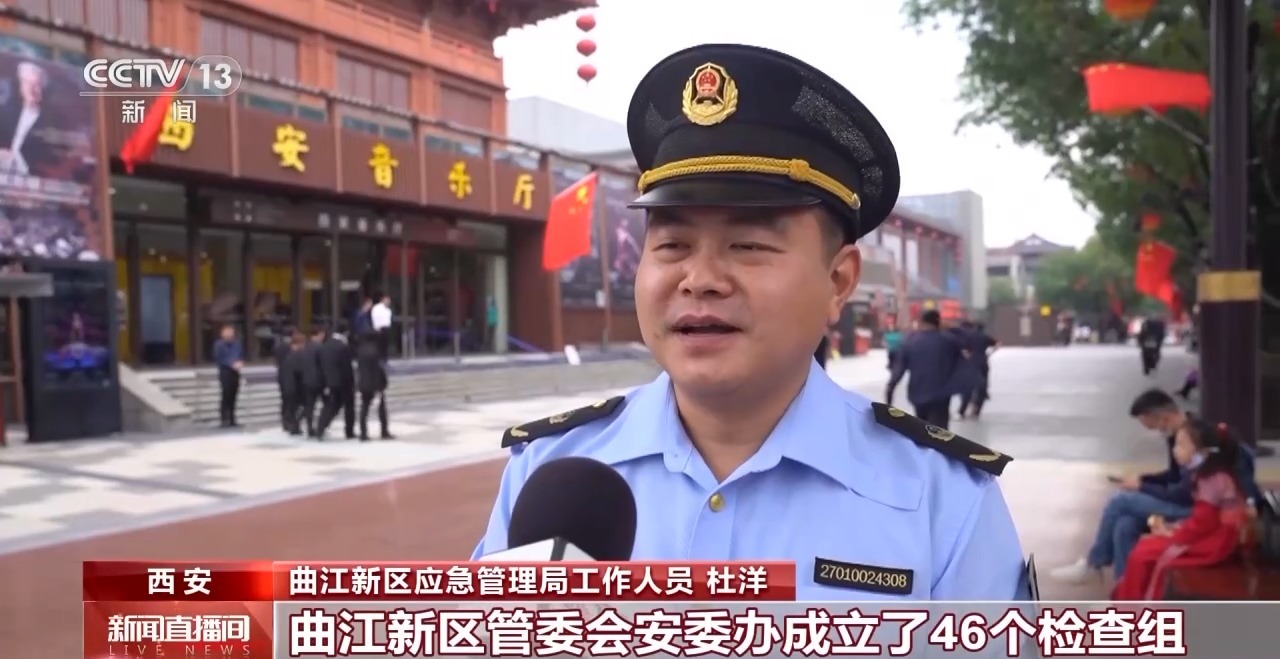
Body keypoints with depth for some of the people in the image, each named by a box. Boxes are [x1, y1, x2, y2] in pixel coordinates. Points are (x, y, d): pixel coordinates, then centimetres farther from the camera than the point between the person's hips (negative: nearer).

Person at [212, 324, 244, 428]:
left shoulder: (237, 344, 10)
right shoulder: (219, 344, -6)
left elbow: (242, 356, 16)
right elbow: (218, 359, -11)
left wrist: (240, 363, -6)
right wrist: (231, 364, -17)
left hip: (235, 373, 5)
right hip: (225, 373, -5)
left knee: (233, 397, 9)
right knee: (225, 397, -8)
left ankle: (232, 420, 14)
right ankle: (224, 420, -5)